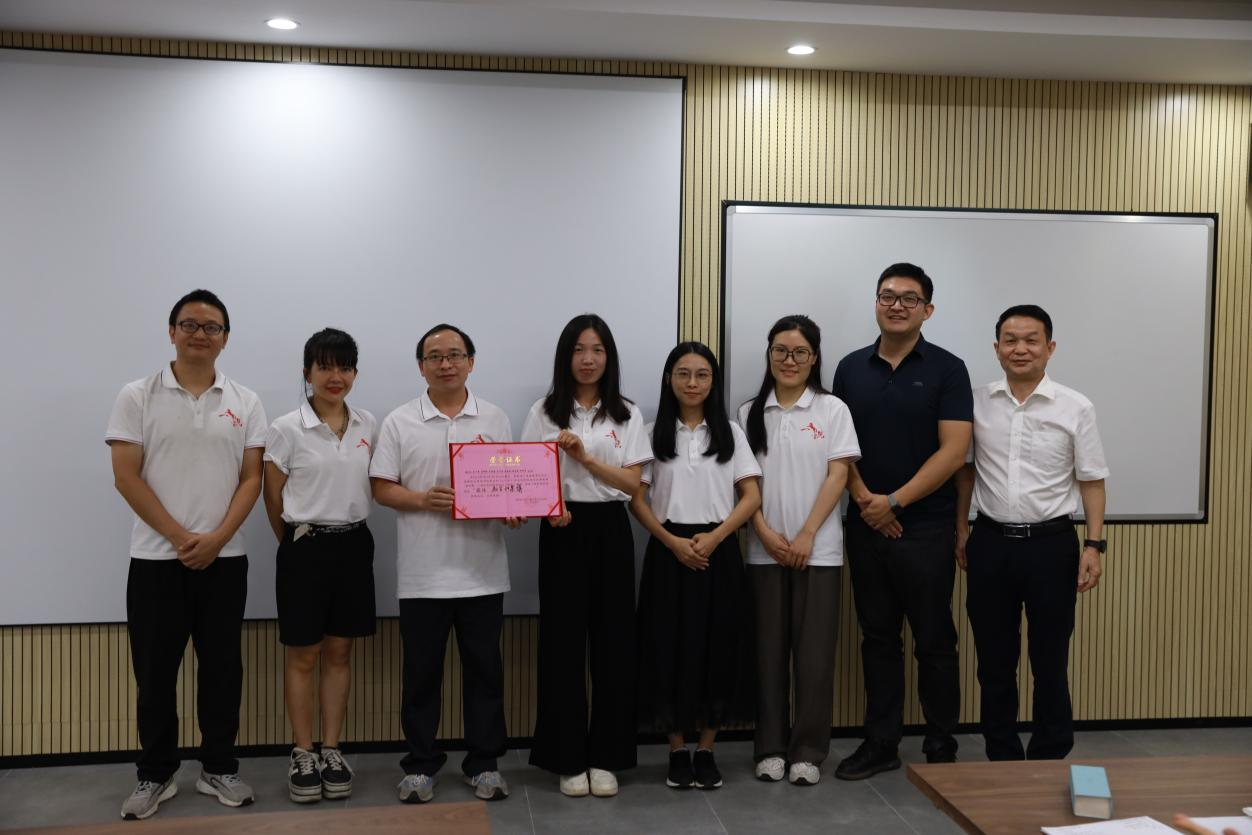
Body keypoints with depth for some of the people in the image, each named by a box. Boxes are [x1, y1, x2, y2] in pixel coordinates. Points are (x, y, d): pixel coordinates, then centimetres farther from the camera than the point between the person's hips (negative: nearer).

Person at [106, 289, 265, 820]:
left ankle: (219, 769, 22)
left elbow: (251, 479, 2)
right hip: (156, 558, -1)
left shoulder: (244, 403, 5)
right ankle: (155, 774, 21)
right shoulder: (138, 397, 0)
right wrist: (180, 537, -12)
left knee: (222, 668, 9)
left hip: (224, 559, 2)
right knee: (155, 672, 7)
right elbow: (126, 477, -6)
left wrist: (215, 539, -11)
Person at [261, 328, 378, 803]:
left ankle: (331, 752, 20)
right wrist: (297, 544, 7)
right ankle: (303, 756, 16)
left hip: (354, 546, 4)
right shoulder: (287, 429, -8)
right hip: (305, 548, -4)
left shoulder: (368, 426, 4)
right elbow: (273, 501, -2)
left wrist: (346, 530, 12)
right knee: (302, 656, 5)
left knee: (339, 653, 10)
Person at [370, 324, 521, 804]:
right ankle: (420, 765, 22)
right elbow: (381, 488, 1)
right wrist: (424, 499, -16)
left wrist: (514, 509, -13)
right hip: (422, 573, -1)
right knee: (422, 671, 8)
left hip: (482, 572, 1)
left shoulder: (495, 420, 7)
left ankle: (484, 763, 21)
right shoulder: (399, 423, 3)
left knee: (484, 670, 8)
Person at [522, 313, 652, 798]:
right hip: (563, 530, -1)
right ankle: (568, 758, 13)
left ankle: (604, 757, 15)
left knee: (612, 640, 3)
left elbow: (632, 483, -2)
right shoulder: (544, 413, 4)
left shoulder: (626, 414, 6)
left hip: (610, 530, 1)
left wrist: (585, 457, -15)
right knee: (563, 641, 1)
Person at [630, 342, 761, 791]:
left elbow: (752, 496, 0)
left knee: (717, 648, 2)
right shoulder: (654, 433, 4)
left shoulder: (730, 432, 5)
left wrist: (714, 538, -13)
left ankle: (706, 751, 13)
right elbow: (637, 499, 0)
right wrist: (673, 542, -13)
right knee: (671, 648, 1)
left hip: (719, 551, 1)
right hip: (669, 551, 0)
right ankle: (677, 751, 13)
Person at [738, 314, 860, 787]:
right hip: (765, 550, 2)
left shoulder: (832, 410, 2)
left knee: (814, 653, 1)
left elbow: (837, 476, -3)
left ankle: (807, 752, 11)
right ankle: (770, 748, 16)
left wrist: (806, 535, -11)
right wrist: (765, 532, -8)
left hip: (818, 548, -2)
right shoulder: (750, 413, 8)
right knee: (770, 650, 6)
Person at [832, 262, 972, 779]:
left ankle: (941, 747, 17)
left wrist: (894, 501, -15)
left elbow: (953, 450, -10)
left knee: (933, 641, 4)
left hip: (925, 528, -3)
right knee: (878, 638, 11)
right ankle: (880, 742, 20)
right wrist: (864, 499, -9)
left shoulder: (947, 369, -3)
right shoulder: (851, 368, 8)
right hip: (865, 526, 4)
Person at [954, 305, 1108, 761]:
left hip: (1051, 543, -2)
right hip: (990, 543, 2)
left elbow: (1091, 480, -1)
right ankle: (1002, 758, 24)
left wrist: (1093, 545, -7)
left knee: (1050, 661, 7)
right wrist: (962, 528, 10)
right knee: (994, 660, 11)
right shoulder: (977, 402, 2)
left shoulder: (1076, 408, -3)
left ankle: (1049, 761, 21)